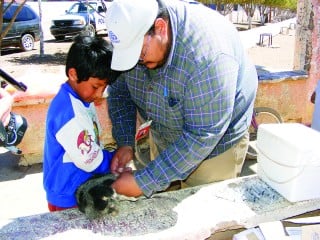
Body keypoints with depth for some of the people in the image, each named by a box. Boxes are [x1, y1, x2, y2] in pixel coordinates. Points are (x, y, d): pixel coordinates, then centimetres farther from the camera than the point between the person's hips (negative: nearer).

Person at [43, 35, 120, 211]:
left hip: (82, 190, 9)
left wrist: (111, 156, 1)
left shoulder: (82, 98, 0)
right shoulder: (69, 113, -30)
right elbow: (90, 161, -27)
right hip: (69, 199, -9)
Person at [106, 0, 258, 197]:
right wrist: (125, 142, -18)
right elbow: (119, 91, -5)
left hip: (215, 143, -5)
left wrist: (144, 182, -32)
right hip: (162, 136, 5)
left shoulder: (208, 54, -38)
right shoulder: (135, 31, -19)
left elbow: (202, 136, -34)